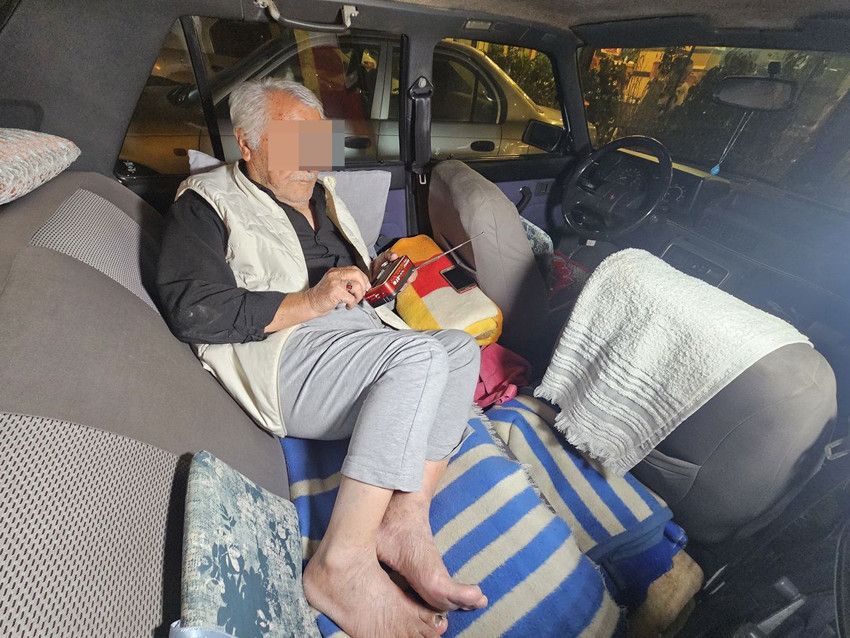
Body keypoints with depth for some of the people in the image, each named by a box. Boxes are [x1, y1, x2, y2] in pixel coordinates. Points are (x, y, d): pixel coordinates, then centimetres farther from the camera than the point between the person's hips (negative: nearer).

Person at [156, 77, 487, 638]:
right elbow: (194, 311, -12)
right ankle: (342, 562, -24)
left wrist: (372, 275, 10)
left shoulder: (319, 194, 26)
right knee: (420, 354, -29)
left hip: (359, 337, 8)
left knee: (461, 346, -13)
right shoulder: (208, 202, 5)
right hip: (286, 352, -7)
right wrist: (308, 302, -17)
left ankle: (407, 516, -20)